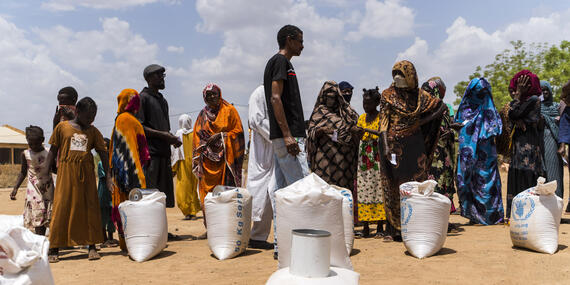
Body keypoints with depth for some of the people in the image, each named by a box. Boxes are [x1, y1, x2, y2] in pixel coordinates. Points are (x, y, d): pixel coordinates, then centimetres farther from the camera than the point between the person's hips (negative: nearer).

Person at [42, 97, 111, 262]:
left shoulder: (93, 131, 9)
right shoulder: (62, 127, 4)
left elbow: (102, 152, 8)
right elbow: (53, 149, 8)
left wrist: (108, 175, 1)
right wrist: (46, 171, 4)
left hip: (86, 174, 2)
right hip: (66, 173, -2)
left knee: (90, 209, 3)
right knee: (61, 209, -2)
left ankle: (92, 247, 11)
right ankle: (54, 250, 5)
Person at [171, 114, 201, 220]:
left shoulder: (178, 134, -3)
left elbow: (175, 152, -4)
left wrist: (174, 168, 0)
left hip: (183, 165, -2)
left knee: (183, 188, 4)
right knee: (194, 188, 8)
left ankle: (187, 212, 0)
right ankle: (193, 212, 7)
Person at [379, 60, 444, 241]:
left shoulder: (419, 95, 9)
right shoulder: (388, 95, 3)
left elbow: (441, 106, 18)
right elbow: (384, 121, -4)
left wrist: (426, 119, 2)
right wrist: (386, 146, -15)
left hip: (414, 144, 2)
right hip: (394, 145, -2)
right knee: (393, 186, -1)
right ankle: (393, 229, 5)